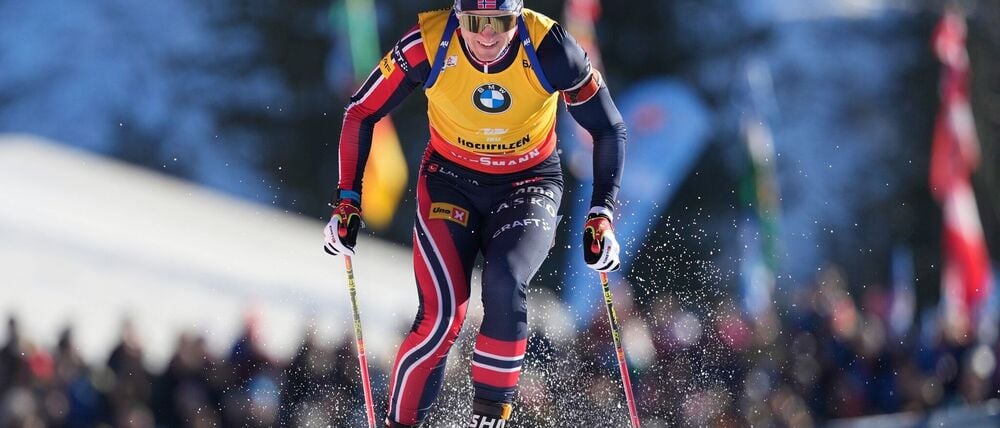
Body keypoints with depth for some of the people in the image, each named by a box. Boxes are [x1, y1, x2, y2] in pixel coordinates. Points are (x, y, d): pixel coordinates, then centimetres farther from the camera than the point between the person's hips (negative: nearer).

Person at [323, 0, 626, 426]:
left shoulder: (549, 48, -23)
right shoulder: (428, 44, -23)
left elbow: (609, 129, -9)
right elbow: (361, 112, -7)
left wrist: (602, 215, -15)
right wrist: (348, 199, -9)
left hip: (528, 184, 0)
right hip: (451, 180, 0)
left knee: (505, 284, -29)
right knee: (441, 315, -18)